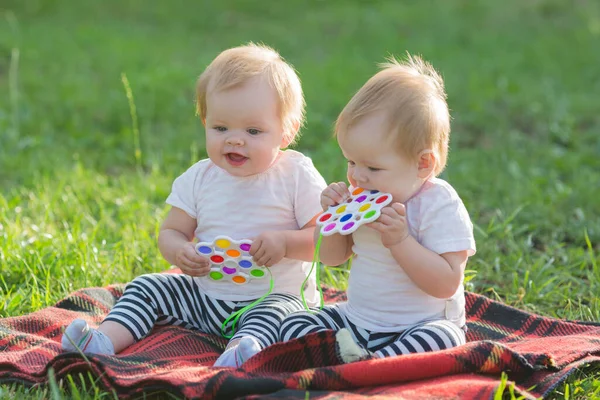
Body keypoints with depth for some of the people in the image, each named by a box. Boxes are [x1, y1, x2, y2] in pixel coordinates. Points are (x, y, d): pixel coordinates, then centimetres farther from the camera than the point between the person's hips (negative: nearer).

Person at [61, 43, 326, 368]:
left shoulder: (297, 176, -10)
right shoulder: (199, 179, 1)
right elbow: (171, 231, 8)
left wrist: (284, 242, -28)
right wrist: (178, 252, -16)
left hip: (274, 296, -4)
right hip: (204, 295, 4)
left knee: (279, 312, -35)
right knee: (147, 287, -6)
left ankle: (244, 346, -58)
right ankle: (105, 340, -22)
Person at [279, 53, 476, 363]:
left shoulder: (441, 206, -17)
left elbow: (446, 284, -24)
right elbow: (332, 258, 14)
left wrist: (399, 240, -30)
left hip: (422, 324, -6)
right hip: (356, 319, 7)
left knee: (443, 338, -36)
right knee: (292, 324, -7)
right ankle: (343, 351, -29)